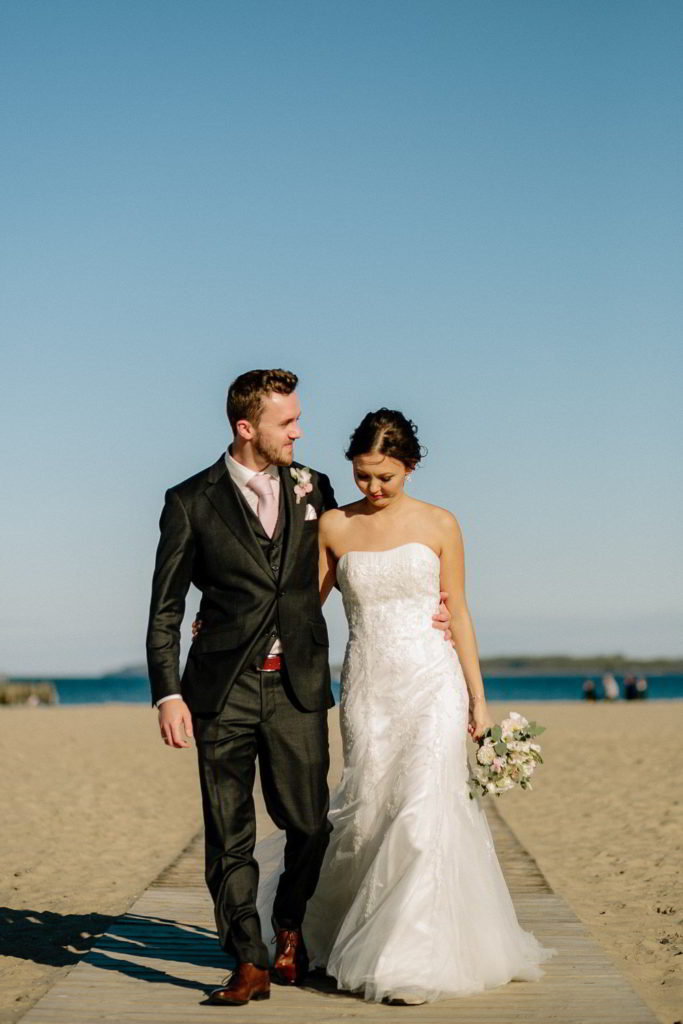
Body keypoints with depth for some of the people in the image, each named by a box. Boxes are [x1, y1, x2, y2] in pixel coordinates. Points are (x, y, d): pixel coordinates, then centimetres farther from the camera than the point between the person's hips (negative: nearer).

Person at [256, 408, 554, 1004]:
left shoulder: (439, 525, 2)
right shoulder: (334, 526, 6)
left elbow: (458, 613, 5)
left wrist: (478, 698, 4)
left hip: (432, 680, -1)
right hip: (367, 685, 1)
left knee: (424, 810, -10)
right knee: (367, 813, 2)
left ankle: (412, 960, -1)